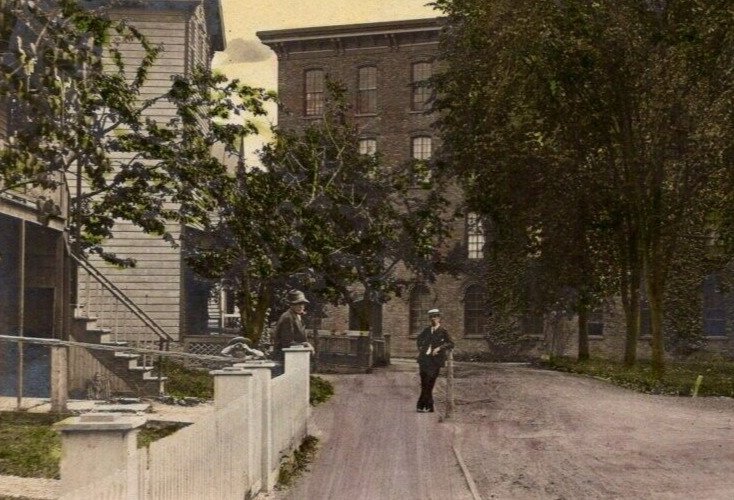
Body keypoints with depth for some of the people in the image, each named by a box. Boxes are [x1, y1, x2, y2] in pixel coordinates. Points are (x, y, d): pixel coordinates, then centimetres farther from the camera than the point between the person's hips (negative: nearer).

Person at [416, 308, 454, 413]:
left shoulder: (443, 331, 1)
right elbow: (419, 339, 33)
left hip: (435, 360, -5)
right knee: (424, 383, 2)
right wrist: (420, 348, 16)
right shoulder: (426, 330, 15)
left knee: (429, 383, -8)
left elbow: (451, 344, -7)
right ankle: (429, 406, 10)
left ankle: (422, 405, -2)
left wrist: (439, 348, -15)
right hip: (424, 359, 5)